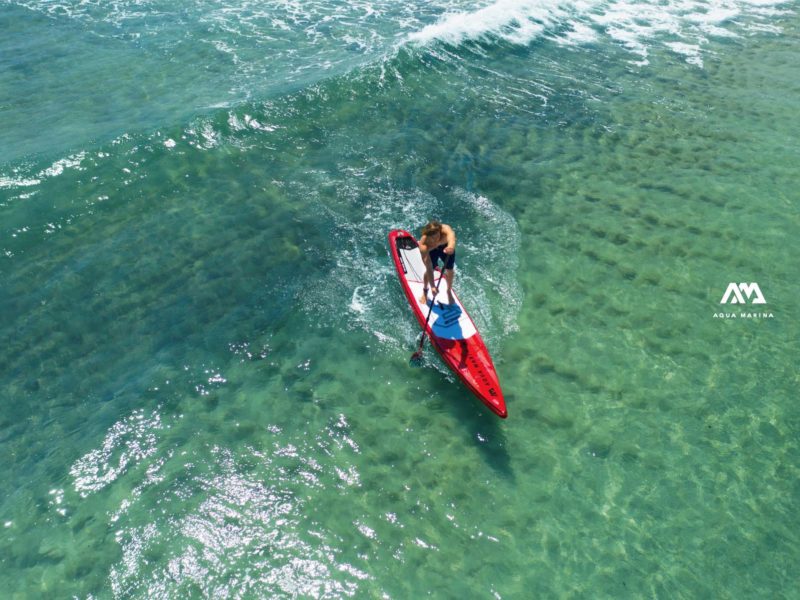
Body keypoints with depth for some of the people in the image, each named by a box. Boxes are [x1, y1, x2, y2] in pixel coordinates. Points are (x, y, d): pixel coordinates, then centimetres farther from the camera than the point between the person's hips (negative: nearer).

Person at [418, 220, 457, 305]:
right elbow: (429, 268, -40)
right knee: (429, 270, -9)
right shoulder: (423, 245, -41)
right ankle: (425, 291, 23)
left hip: (446, 246, 1)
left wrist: (451, 246, -91)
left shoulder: (445, 230, -43)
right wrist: (433, 286, -44)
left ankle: (449, 292, 28)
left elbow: (451, 235, -68)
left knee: (449, 271, -1)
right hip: (431, 250, -1)